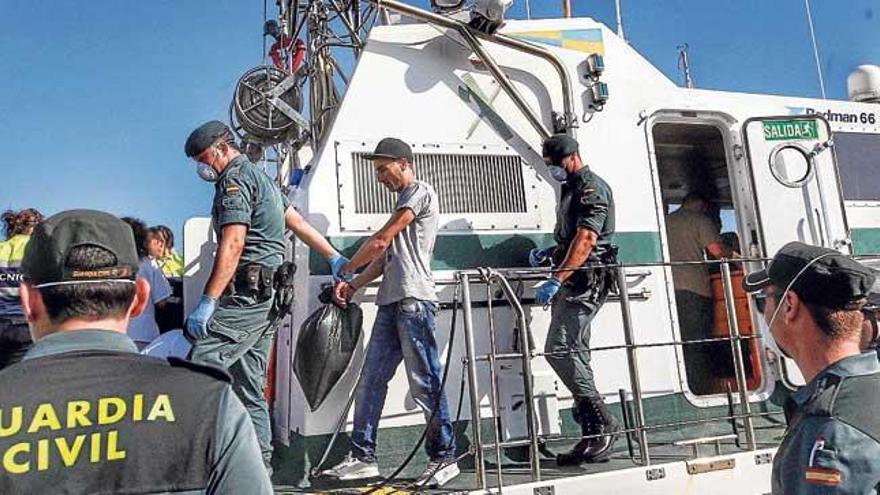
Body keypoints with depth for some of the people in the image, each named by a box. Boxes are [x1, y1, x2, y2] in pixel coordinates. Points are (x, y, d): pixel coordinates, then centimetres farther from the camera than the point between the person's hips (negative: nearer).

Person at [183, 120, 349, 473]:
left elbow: (232, 245, -18)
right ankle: (260, 464, 14)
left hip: (245, 294, -10)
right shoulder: (261, 178, 25)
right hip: (267, 296, 10)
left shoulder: (234, 179, -6)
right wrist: (334, 258, 31)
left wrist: (207, 302, -21)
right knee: (250, 388, 10)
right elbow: (299, 223, 27)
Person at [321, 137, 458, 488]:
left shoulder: (421, 193, -2)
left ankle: (444, 458, 5)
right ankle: (363, 457, 15)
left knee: (424, 383, -5)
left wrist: (344, 270, 4)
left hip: (414, 302, -9)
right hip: (391, 302, 9)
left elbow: (380, 241, -6)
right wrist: (353, 285, 10)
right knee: (370, 380, 8)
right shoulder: (404, 202, 26)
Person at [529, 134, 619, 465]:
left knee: (558, 350, -17)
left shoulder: (593, 189, -9)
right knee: (575, 354, 10)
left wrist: (555, 280, -29)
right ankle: (595, 438, 17)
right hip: (574, 283, 10)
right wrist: (547, 252, 14)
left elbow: (585, 240, -22)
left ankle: (602, 423, -9)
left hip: (585, 281, -10)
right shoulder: (572, 189, 22)